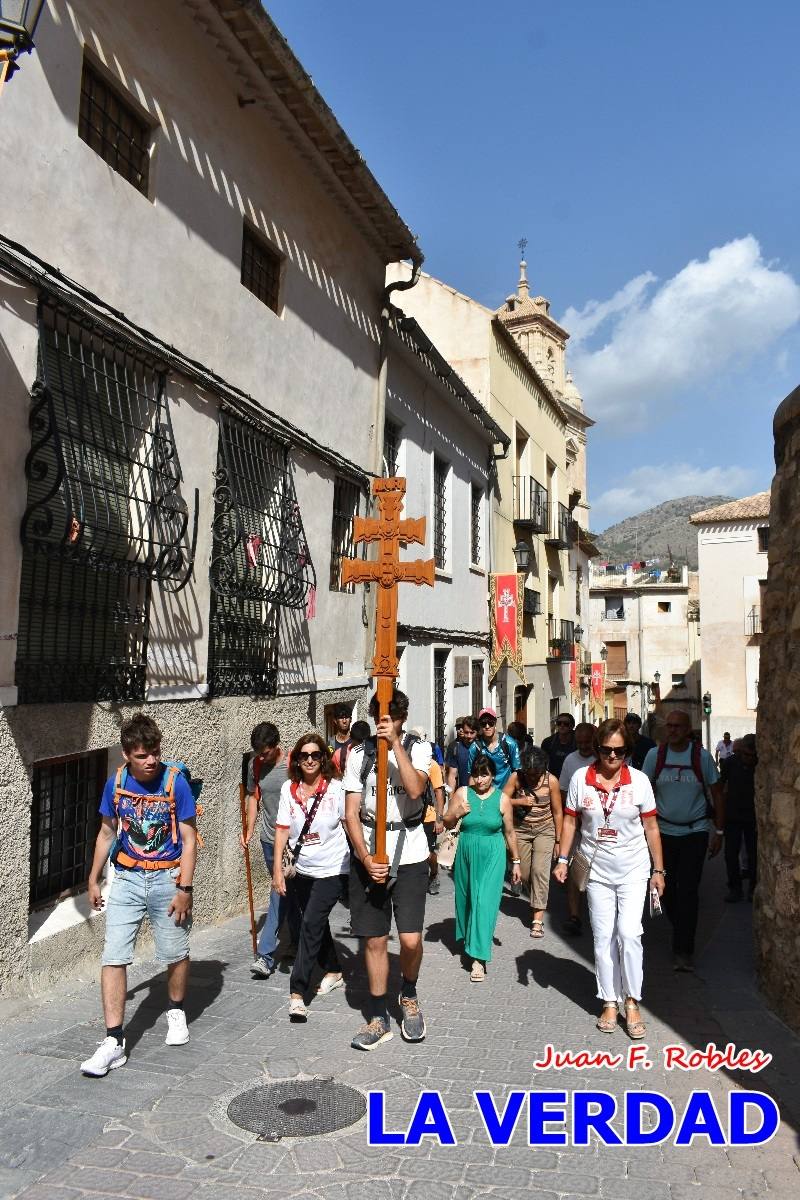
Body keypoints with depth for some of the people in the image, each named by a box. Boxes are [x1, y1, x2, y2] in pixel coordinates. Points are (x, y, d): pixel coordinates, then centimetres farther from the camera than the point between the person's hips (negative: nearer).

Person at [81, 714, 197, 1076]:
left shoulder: (175, 782, -14)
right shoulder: (116, 783, -4)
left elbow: (189, 839, -10)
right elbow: (107, 834, 11)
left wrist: (184, 888, -14)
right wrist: (93, 879, 13)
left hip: (167, 879, -2)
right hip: (126, 879, 2)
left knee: (175, 954, 12)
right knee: (113, 958, -4)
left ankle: (176, 1012, 38)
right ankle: (114, 1041, 5)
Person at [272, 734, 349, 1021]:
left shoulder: (335, 788, -11)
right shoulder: (289, 788, -3)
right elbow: (282, 830, -1)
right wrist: (278, 870, -3)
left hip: (331, 870, -4)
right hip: (302, 869, 4)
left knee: (311, 925, -10)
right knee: (316, 924, 17)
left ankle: (297, 993, -6)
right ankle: (333, 972, 39)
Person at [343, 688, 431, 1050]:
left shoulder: (417, 749, 0)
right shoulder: (358, 756, 4)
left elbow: (415, 788, -20)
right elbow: (351, 813, 1)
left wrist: (395, 743, -22)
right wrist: (366, 858, -10)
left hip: (409, 857, -2)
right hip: (368, 857, 2)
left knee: (411, 939, -7)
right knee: (374, 940, 7)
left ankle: (409, 994, 24)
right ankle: (379, 1018, 23)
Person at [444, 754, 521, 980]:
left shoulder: (502, 799, -4)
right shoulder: (462, 793, -3)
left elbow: (509, 832, 5)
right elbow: (447, 823, 5)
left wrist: (516, 861, 9)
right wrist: (457, 814, -16)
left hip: (492, 856, -2)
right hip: (466, 853, 2)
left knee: (485, 903, -8)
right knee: (466, 898, 15)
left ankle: (479, 958, -7)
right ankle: (468, 937, 41)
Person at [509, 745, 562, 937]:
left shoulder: (551, 781, -14)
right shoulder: (517, 778, -11)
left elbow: (557, 812, -4)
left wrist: (558, 840, 0)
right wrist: (520, 801, -22)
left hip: (545, 830, -2)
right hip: (521, 830, 2)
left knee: (540, 871, -14)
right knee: (524, 873, 5)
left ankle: (538, 919, -11)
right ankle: (537, 901, 34)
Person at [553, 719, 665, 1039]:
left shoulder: (639, 781, -7)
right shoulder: (580, 778, -6)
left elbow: (651, 827, 0)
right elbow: (569, 820, 2)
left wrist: (658, 870, 2)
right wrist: (563, 860, -1)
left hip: (633, 870, -1)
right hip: (597, 870, 1)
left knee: (629, 933, -9)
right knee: (603, 937, 7)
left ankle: (632, 1003, 7)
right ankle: (610, 1003, 20)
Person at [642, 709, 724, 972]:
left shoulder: (702, 757, -7)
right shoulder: (655, 755, -4)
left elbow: (716, 795, 0)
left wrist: (719, 832, -1)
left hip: (695, 832, -2)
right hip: (664, 831, 2)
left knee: (687, 891, -7)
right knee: (667, 888, 10)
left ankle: (683, 951, 0)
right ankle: (680, 931, 35)